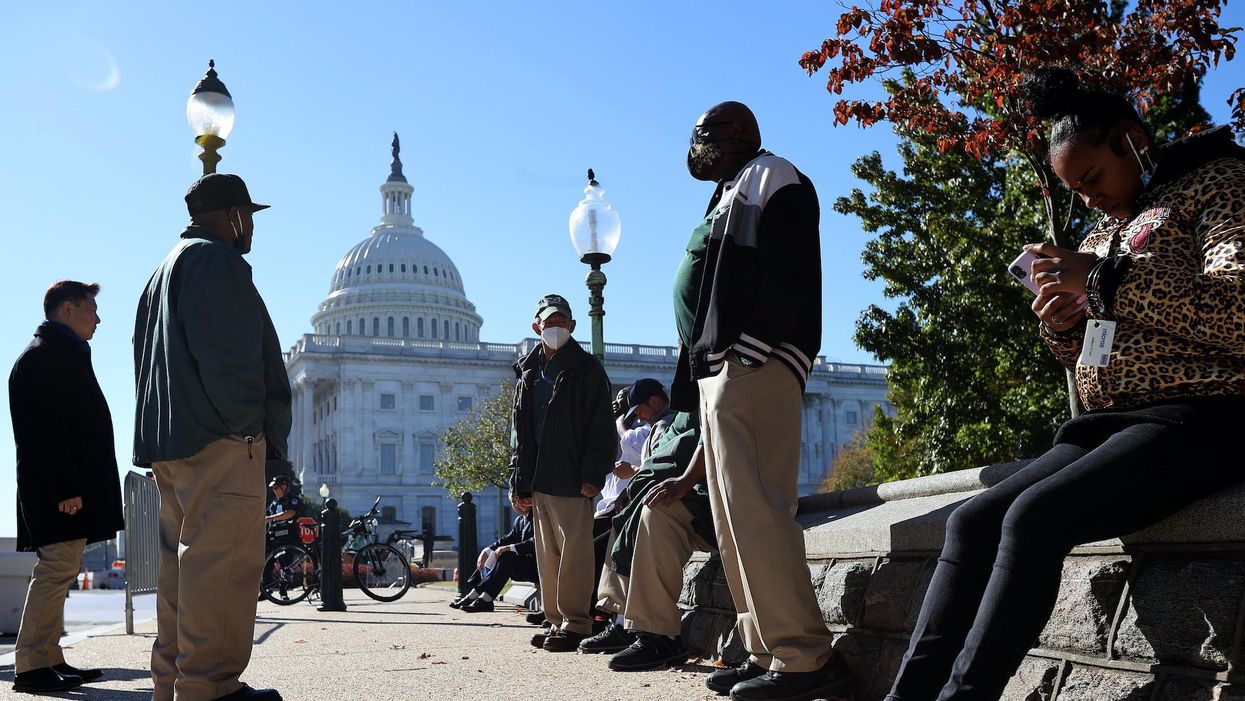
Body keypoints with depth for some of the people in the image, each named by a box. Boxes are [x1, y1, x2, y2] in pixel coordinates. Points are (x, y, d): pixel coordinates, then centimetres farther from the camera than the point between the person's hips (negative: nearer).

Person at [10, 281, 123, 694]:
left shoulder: (60, 352, 23)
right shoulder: (48, 353, -9)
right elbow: (47, 428, -19)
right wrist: (66, 488, -23)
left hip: (67, 486, 11)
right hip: (60, 487, -11)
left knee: (59, 569, 10)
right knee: (58, 567, -11)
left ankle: (50, 659, 14)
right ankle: (31, 667, -8)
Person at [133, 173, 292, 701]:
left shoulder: (166, 270, 26)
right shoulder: (216, 262, -7)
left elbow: (145, 357, 25)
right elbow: (226, 356, -18)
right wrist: (256, 430, -13)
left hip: (168, 441, 11)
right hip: (219, 440, -11)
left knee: (182, 560, 12)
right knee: (224, 561, -11)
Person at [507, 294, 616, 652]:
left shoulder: (586, 368, 2)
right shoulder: (528, 373, 18)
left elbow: (602, 428, -4)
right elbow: (519, 431, 18)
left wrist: (593, 474, -14)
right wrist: (519, 482, 11)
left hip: (571, 478, -6)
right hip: (538, 479, 6)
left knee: (574, 551, -8)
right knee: (547, 554, 10)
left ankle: (576, 623, -3)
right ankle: (557, 621, 17)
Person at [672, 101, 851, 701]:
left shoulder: (771, 179, 1)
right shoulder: (730, 198, 29)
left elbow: (789, 273, -14)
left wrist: (753, 349, -23)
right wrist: (693, 375, 17)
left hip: (752, 367, -10)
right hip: (718, 372, 10)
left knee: (753, 513, -17)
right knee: (733, 521, 6)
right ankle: (766, 652, 9)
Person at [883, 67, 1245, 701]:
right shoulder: (1105, 233, 23)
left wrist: (1106, 280, -17)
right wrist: (1061, 326, 4)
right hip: (1107, 427, 8)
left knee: (1035, 517, -29)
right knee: (971, 521, -11)